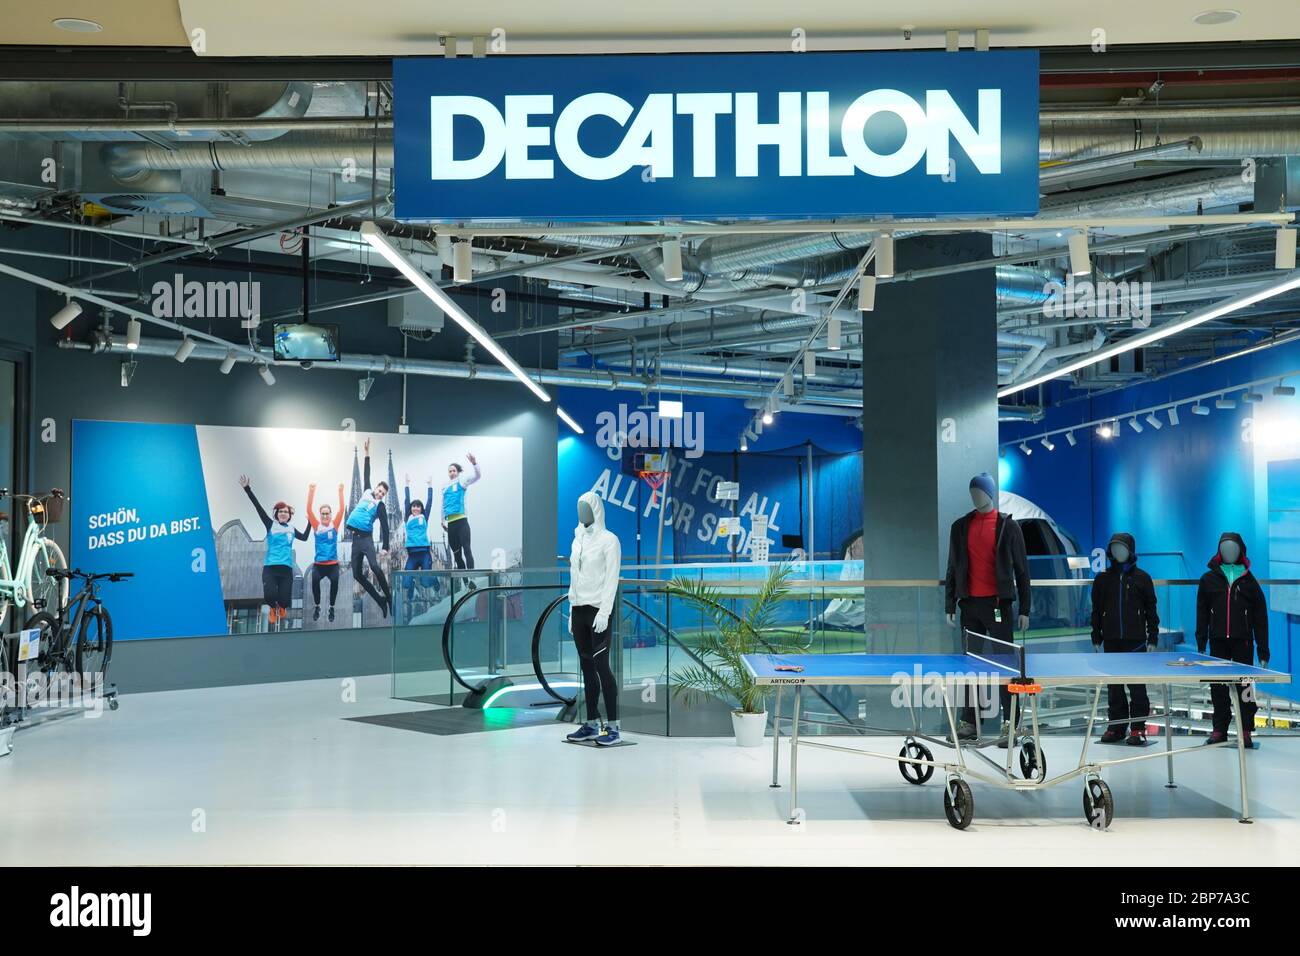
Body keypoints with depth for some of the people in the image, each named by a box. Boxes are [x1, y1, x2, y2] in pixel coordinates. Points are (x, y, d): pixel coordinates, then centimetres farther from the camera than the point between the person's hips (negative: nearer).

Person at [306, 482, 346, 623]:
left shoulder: (334, 525, 4)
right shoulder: (316, 525, 5)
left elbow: (341, 509, -3)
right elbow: (309, 510, -3)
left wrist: (340, 492, -9)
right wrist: (311, 492, -11)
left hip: (333, 564, 0)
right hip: (318, 564, 0)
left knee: (334, 581, -24)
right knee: (314, 580, -24)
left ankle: (331, 607, 1)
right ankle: (317, 606, 1)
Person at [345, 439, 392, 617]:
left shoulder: (380, 506, -1)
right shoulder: (367, 492, 13)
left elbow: (385, 527, -7)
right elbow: (367, 474, 21)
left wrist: (385, 547, -17)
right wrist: (367, 452, 22)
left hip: (366, 537, -6)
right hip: (355, 537, 6)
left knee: (374, 566, -27)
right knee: (357, 574, 2)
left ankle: (388, 597, -19)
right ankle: (380, 600, 8)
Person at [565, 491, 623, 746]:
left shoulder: (608, 539, -7)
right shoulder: (578, 540, 15)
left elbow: (612, 577, -13)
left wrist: (604, 611, -20)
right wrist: (571, 612, 16)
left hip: (598, 610, -7)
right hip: (579, 609, 7)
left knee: (601, 666, -10)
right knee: (587, 667, 8)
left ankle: (613, 727, -7)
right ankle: (592, 724, 12)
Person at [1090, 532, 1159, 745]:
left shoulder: (1141, 577, 4)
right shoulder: (1103, 579, 10)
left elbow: (1151, 609, 4)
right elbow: (1097, 610, 12)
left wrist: (1152, 637, 0)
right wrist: (1096, 637, 7)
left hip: (1135, 639, -3)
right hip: (1111, 640, 3)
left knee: (1137, 685, -4)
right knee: (1114, 686, 6)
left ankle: (1138, 728, -1)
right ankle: (1116, 726, 12)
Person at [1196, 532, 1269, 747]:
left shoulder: (1249, 581, 6)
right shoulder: (1208, 579, 9)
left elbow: (1260, 618, 5)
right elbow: (1202, 614, 8)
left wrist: (1263, 651, 0)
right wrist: (1201, 643, 1)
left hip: (1243, 642, -1)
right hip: (1218, 642, 2)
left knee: (1244, 686, -3)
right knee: (1218, 688, 5)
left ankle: (1245, 731, 3)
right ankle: (1219, 729, 13)